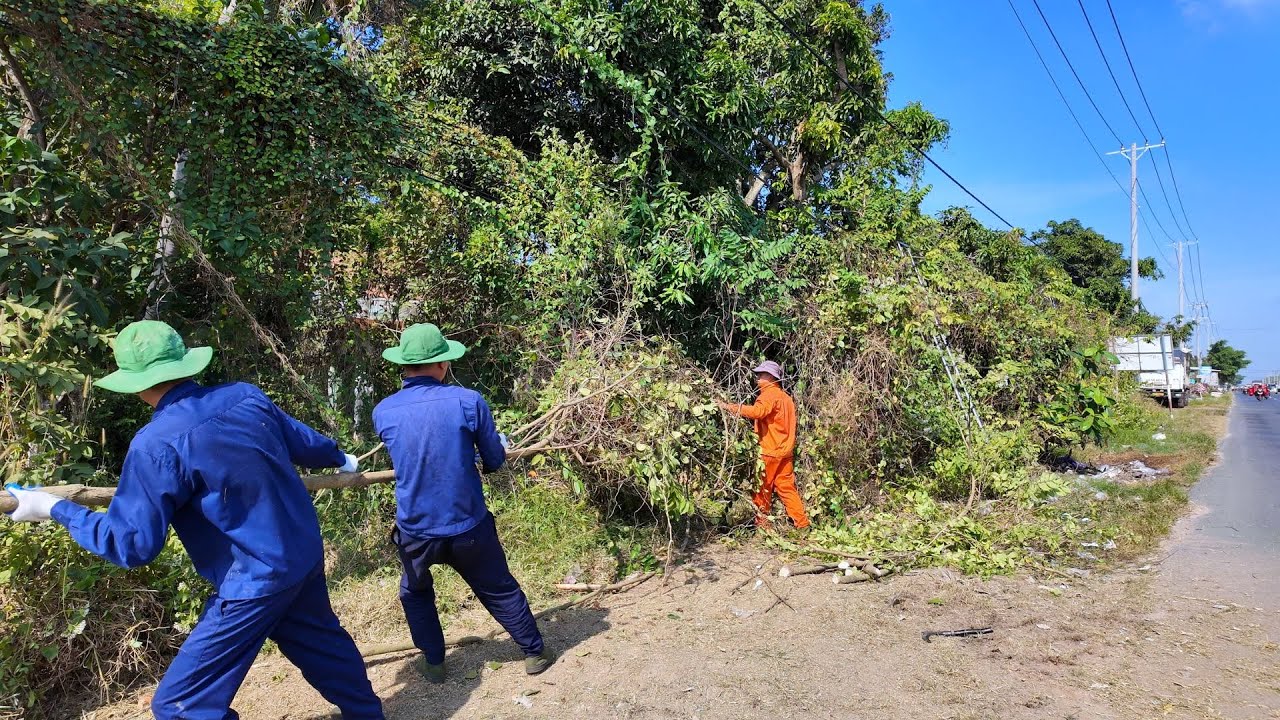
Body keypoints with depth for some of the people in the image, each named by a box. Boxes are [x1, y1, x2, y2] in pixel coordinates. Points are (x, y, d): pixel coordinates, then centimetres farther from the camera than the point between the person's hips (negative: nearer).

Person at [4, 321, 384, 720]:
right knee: (321, 640, 29)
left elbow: (132, 544, -13)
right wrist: (340, 458, 35)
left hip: (256, 579, -7)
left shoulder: (156, 445, -21)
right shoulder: (246, 396, -3)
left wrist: (54, 508, -1)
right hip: (306, 552, 7)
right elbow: (304, 442, 14)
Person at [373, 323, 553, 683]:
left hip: (415, 531, 1)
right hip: (469, 527, -1)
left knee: (415, 593, 29)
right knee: (500, 590, 19)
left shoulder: (382, 412, -6)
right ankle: (535, 652, 33)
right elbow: (494, 461, -4)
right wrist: (499, 448, 21)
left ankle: (434, 662, 37)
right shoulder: (469, 401, -14)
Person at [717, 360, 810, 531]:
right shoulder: (783, 396, 18)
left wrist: (730, 407, -36)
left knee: (762, 488, 3)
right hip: (784, 450, 9)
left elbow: (757, 411, -33)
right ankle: (802, 522, 13)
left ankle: (762, 523, 11)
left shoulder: (770, 394, -13)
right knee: (786, 486, 12)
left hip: (770, 451, -9)